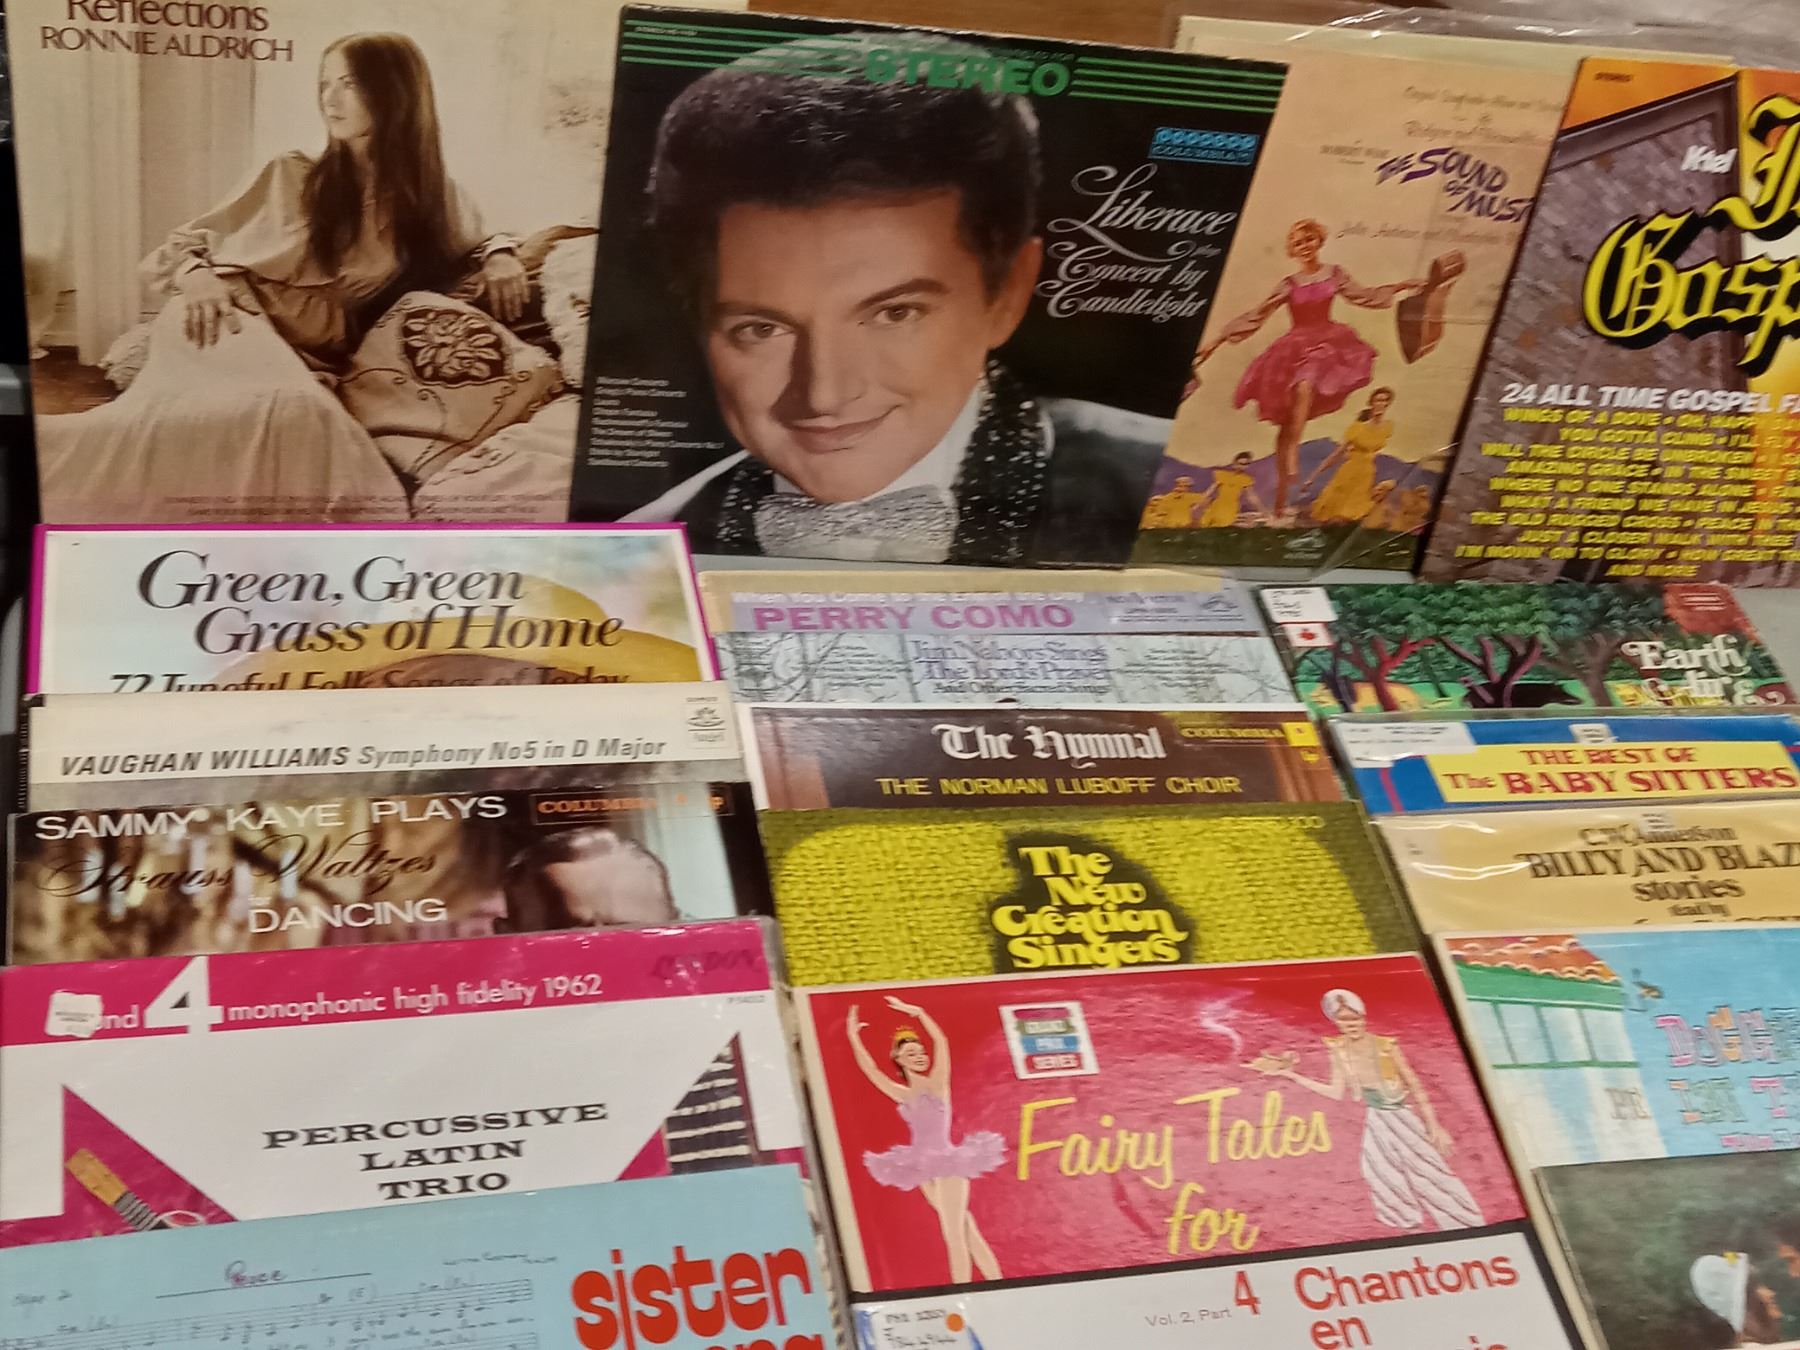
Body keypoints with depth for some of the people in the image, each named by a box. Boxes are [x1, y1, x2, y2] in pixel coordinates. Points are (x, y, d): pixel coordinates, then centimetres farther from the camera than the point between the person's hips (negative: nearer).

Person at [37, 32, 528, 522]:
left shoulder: (434, 197, 19)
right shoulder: (292, 176, 15)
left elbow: (480, 245, 39)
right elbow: (178, 247, 17)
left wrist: (501, 254, 13)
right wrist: (199, 276, -7)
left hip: (309, 361, 3)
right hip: (231, 323, -2)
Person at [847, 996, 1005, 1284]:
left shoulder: (937, 1084, -2)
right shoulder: (902, 1095, 10)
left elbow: (941, 1042, -13)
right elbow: (869, 1069, 9)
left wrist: (917, 1012, -15)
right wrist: (854, 1038, 3)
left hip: (947, 1163, -6)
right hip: (924, 1169, 6)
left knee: (954, 1233, -11)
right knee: (965, 1231, 8)